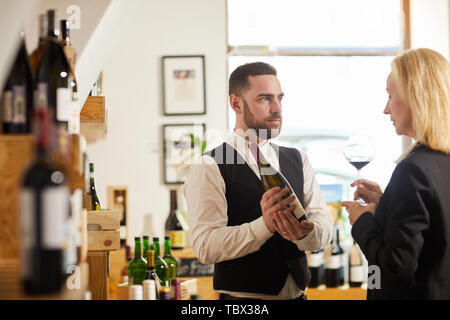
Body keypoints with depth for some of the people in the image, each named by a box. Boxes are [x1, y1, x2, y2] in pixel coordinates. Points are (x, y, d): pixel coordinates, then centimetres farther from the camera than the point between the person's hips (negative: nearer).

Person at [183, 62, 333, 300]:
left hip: (297, 294, 5)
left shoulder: (298, 161, 7)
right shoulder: (209, 168, -11)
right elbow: (205, 246, -20)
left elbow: (324, 230, -1)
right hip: (241, 295, -5)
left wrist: (305, 233, -23)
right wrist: (264, 225, -32)